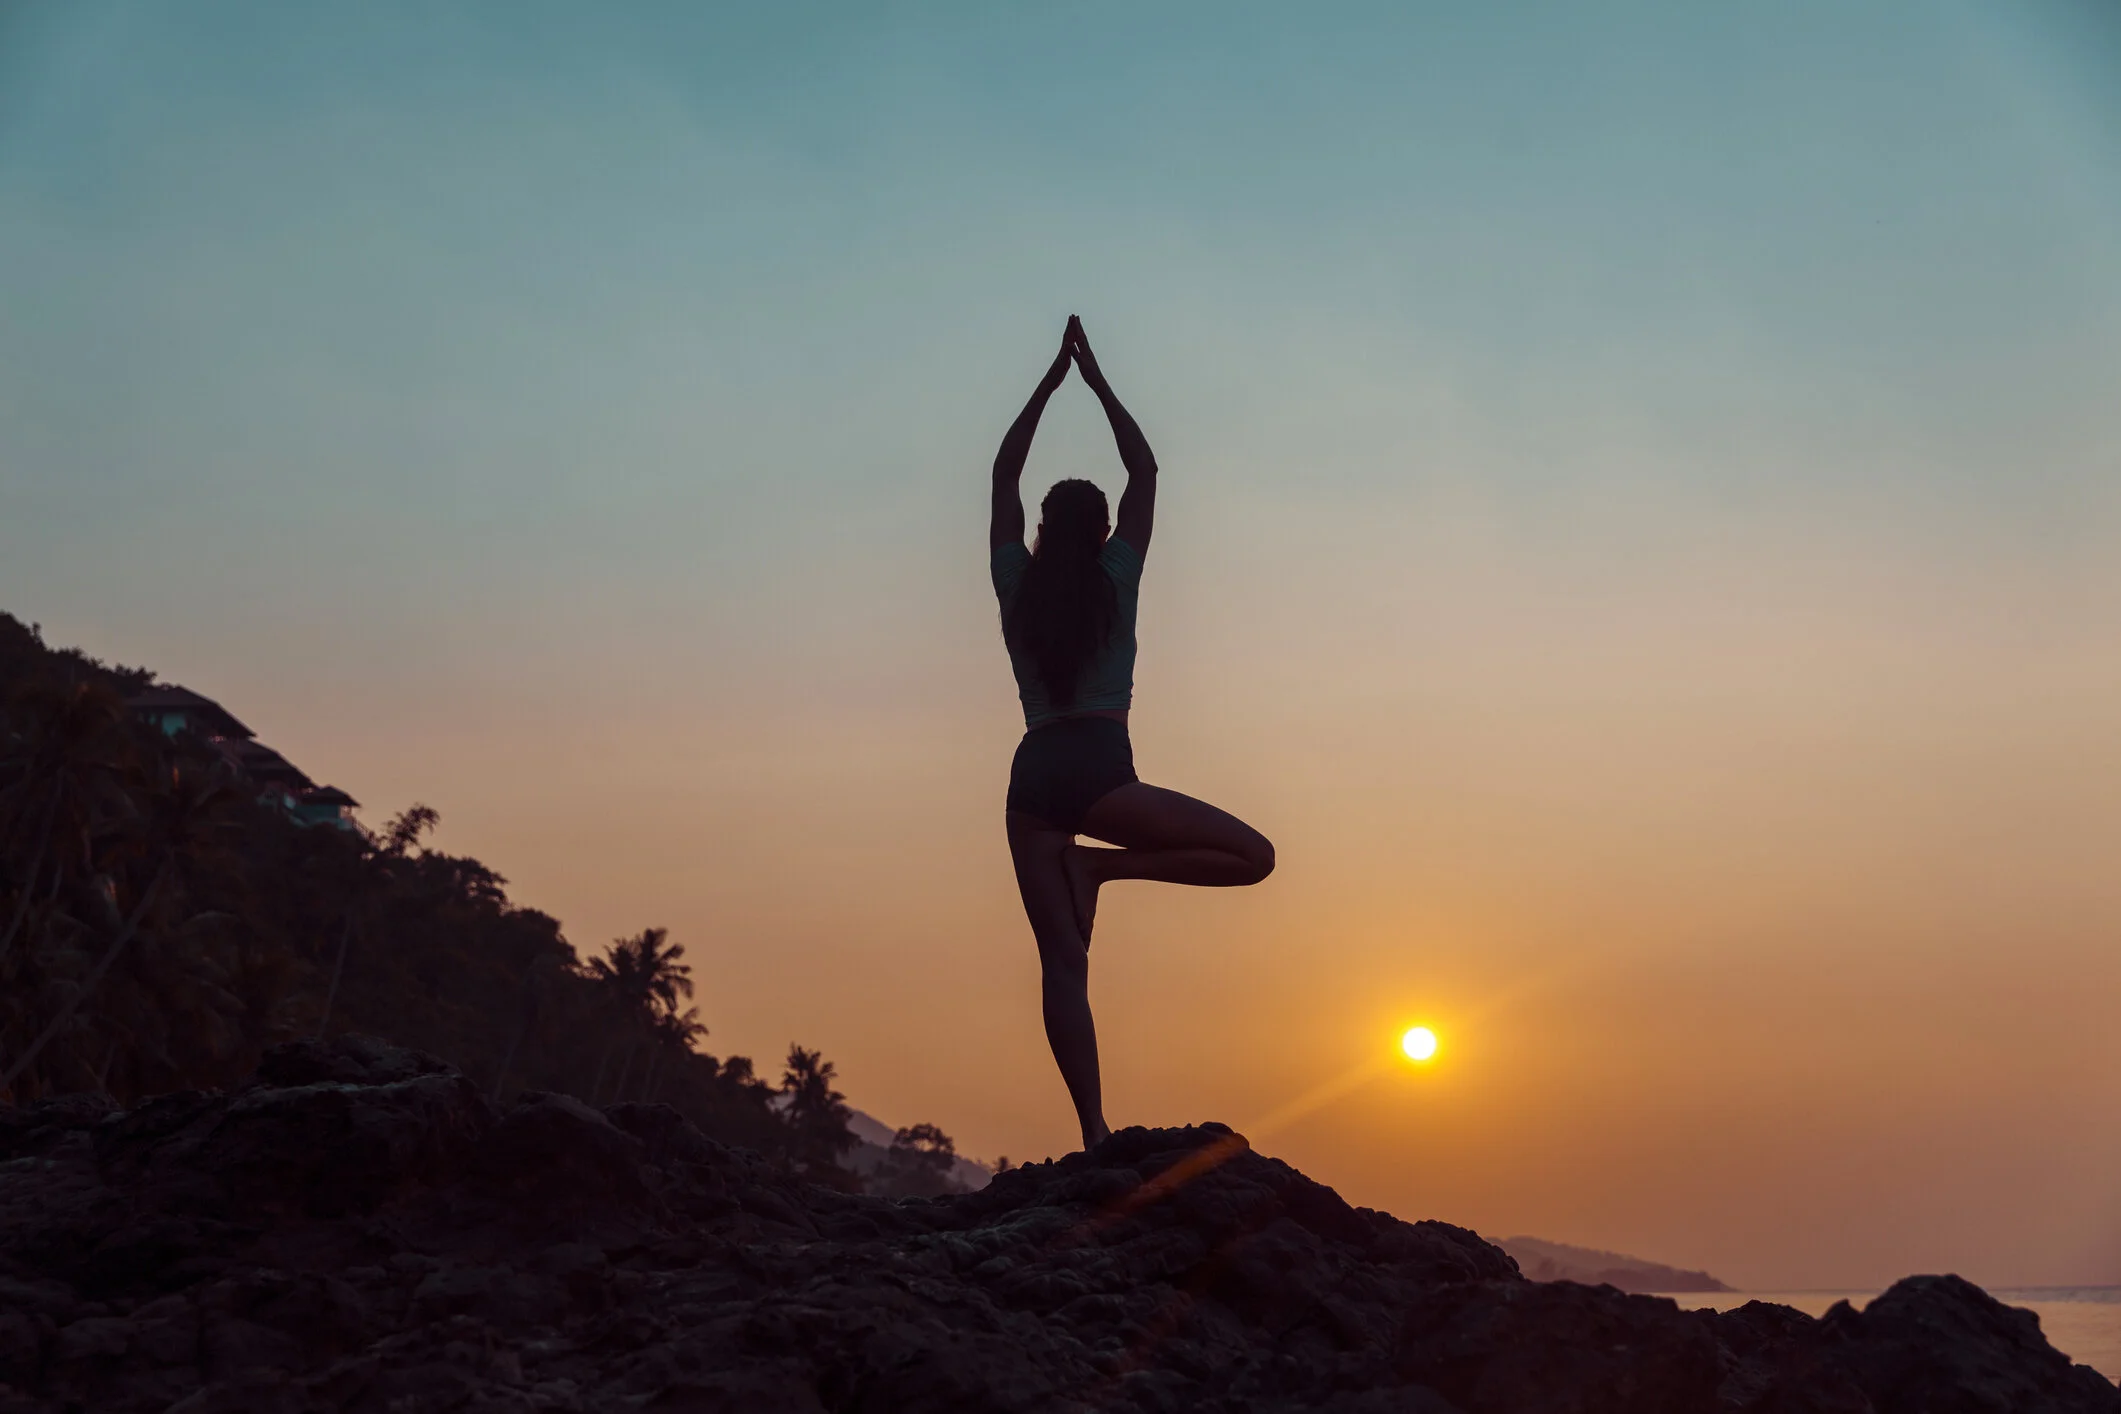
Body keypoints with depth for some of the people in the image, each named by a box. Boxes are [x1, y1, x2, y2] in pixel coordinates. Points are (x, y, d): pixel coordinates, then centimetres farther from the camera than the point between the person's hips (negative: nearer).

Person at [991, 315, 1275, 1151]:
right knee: (1252, 855, 3)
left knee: (1061, 963, -1)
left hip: (1032, 776, 4)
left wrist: (1051, 382, 27)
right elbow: (1144, 469, 17)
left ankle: (1092, 1130, -10)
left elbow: (1003, 475, 23)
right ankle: (1104, 866, -9)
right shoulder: (1115, 578, 7)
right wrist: (1097, 380, 23)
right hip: (1098, 769, -4)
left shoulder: (1016, 583, 12)